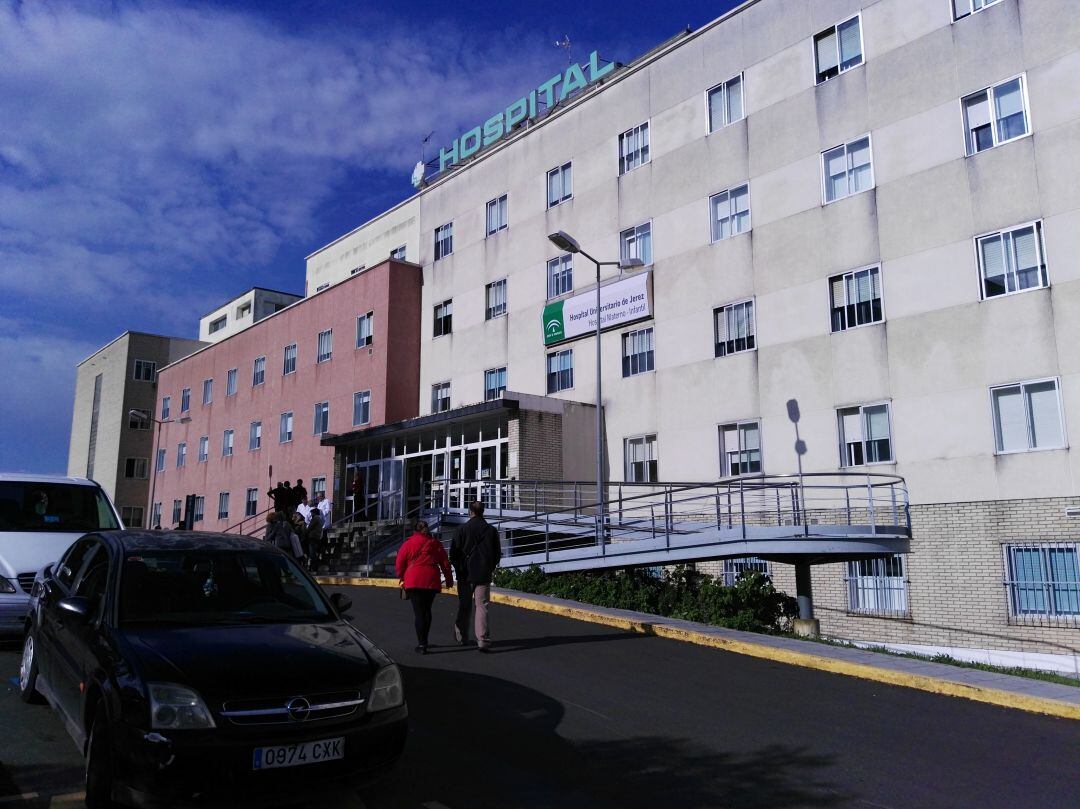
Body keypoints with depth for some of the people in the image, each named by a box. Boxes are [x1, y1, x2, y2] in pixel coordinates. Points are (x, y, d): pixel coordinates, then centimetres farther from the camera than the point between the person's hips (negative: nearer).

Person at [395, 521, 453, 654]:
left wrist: (402, 577, 19)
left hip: (413, 581, -2)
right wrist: (449, 579, 18)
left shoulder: (408, 543, 2)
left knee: (418, 611, -1)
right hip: (432, 581, 3)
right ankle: (423, 641, 24)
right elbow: (445, 563, 10)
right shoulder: (435, 543, 9)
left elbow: (399, 564, 3)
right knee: (427, 610, 16)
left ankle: (422, 644, -7)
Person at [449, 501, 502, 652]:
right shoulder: (492, 530, 1)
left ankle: (462, 637, 24)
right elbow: (497, 553, 6)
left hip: (465, 574, 0)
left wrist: (459, 569, 11)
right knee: (482, 606, 0)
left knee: (464, 606, 13)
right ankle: (483, 640, -10)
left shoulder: (463, 529, -6)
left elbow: (453, 552, -5)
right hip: (484, 575, 1)